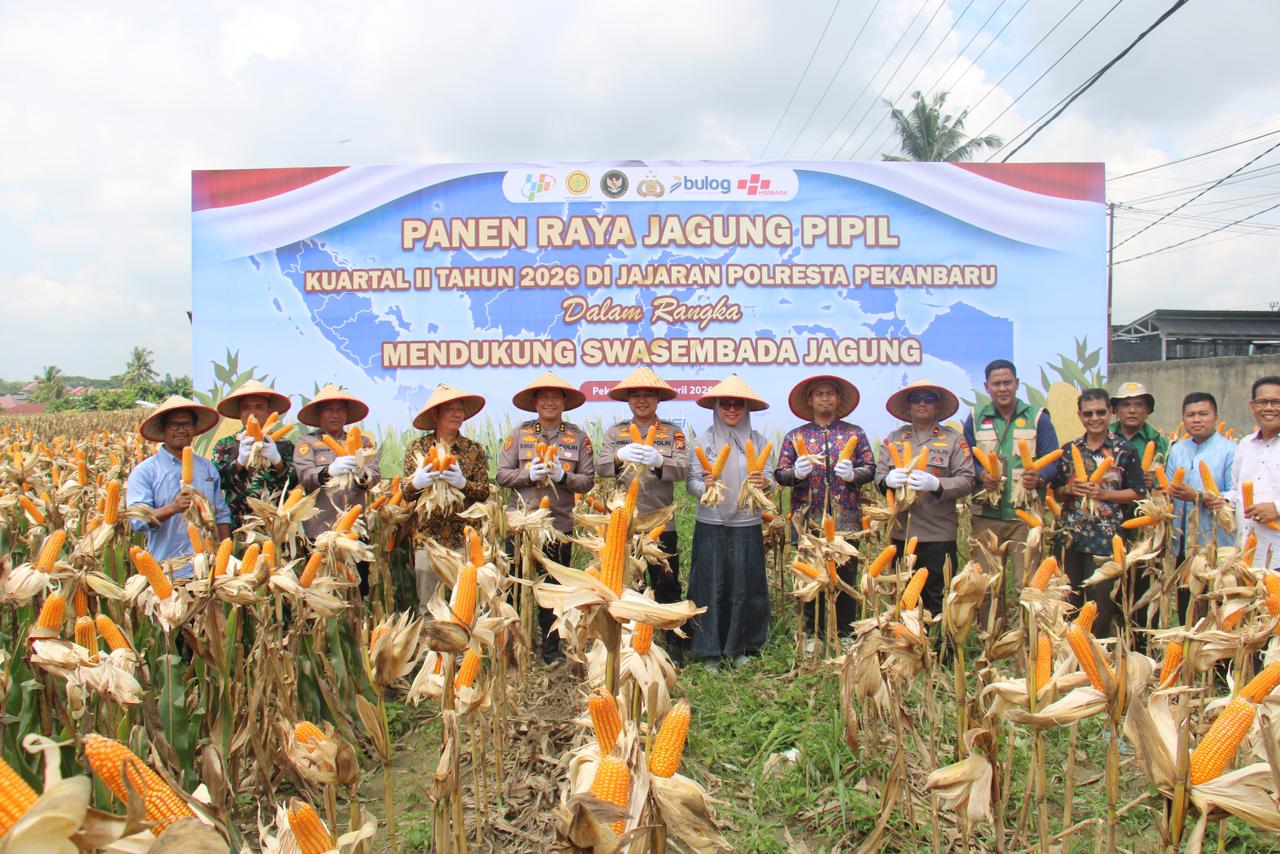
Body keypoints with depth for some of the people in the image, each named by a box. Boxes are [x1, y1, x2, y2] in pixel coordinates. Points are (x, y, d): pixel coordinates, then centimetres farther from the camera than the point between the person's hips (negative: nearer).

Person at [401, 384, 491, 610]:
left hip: (464, 538, 0)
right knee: (427, 604, 0)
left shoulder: (474, 450, 8)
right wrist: (417, 483, -15)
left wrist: (463, 483, -15)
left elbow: (485, 492, 3)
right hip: (427, 537, 0)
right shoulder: (418, 447, 7)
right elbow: (404, 493, 6)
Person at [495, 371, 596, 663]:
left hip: (560, 524, 1)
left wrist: (562, 476, -16)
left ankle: (551, 648, 24)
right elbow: (502, 475, 1)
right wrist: (529, 474, -15)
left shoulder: (578, 437, 5)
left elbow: (587, 481, 1)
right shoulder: (519, 434, 5)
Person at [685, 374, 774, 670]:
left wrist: (764, 482, -20)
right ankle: (710, 651, 15)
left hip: (746, 525, 1)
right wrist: (705, 486, -22)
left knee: (744, 587, 5)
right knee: (711, 586, 2)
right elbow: (690, 482, -1)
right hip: (711, 524, -1)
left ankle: (739, 646, 22)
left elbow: (769, 477, 2)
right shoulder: (704, 440, 3)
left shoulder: (757, 440, 6)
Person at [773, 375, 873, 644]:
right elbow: (779, 474, 5)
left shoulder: (855, 433, 10)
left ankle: (845, 634, 17)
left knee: (845, 577, 4)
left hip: (845, 518, 0)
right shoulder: (795, 436, 9)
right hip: (808, 519, 0)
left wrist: (853, 474, -15)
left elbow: (870, 468, 6)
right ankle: (813, 634, 18)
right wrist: (796, 473, -17)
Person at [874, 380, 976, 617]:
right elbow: (878, 476, 11)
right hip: (900, 533, 3)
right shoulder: (894, 438, 15)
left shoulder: (954, 439, 6)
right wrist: (888, 479, -13)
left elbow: (967, 481, -3)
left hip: (939, 535, -3)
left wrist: (936, 484, -20)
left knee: (939, 601, 0)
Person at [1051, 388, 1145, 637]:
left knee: (1101, 603, 0)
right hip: (1071, 535, 3)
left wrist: (1102, 493, -13)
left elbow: (1137, 493, -1)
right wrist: (1070, 489, -7)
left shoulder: (1125, 451, 0)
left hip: (1105, 539, -3)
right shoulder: (1069, 449, 9)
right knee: (1069, 601, 8)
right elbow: (1056, 491, 13)